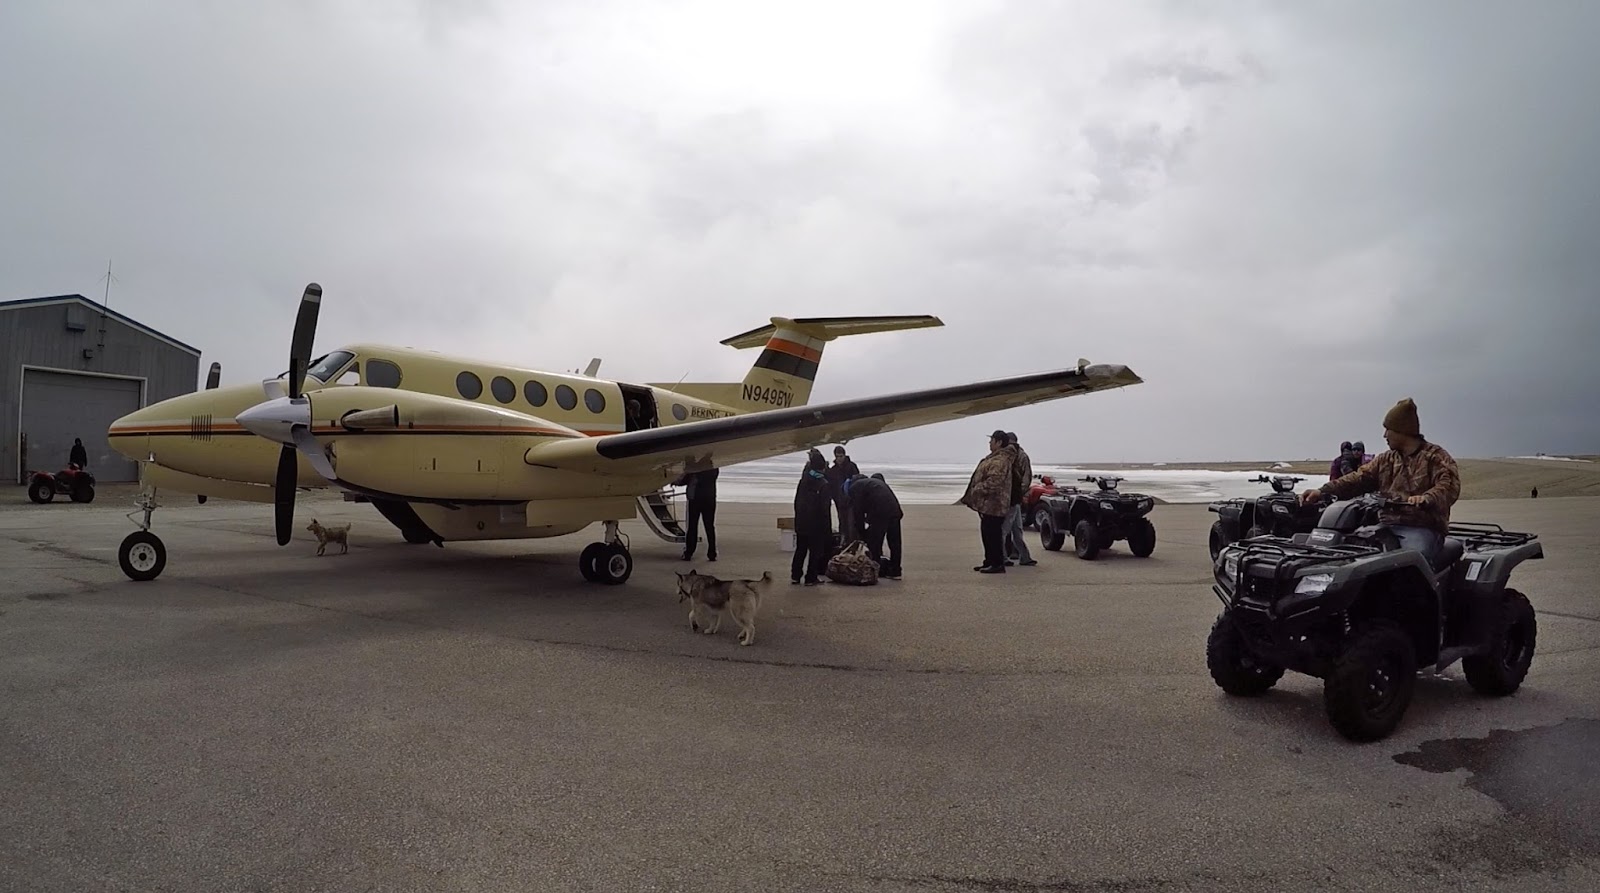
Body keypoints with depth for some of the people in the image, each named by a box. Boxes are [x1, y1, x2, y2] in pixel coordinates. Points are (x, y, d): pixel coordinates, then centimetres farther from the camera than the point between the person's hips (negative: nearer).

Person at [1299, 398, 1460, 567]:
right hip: (1387, 526, 5)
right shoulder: (1385, 460, 23)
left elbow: (1449, 485, -13)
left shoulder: (1436, 456, 4)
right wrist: (1323, 491, -5)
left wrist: (1427, 498, -36)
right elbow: (1359, 479, 11)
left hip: (1422, 528, -5)